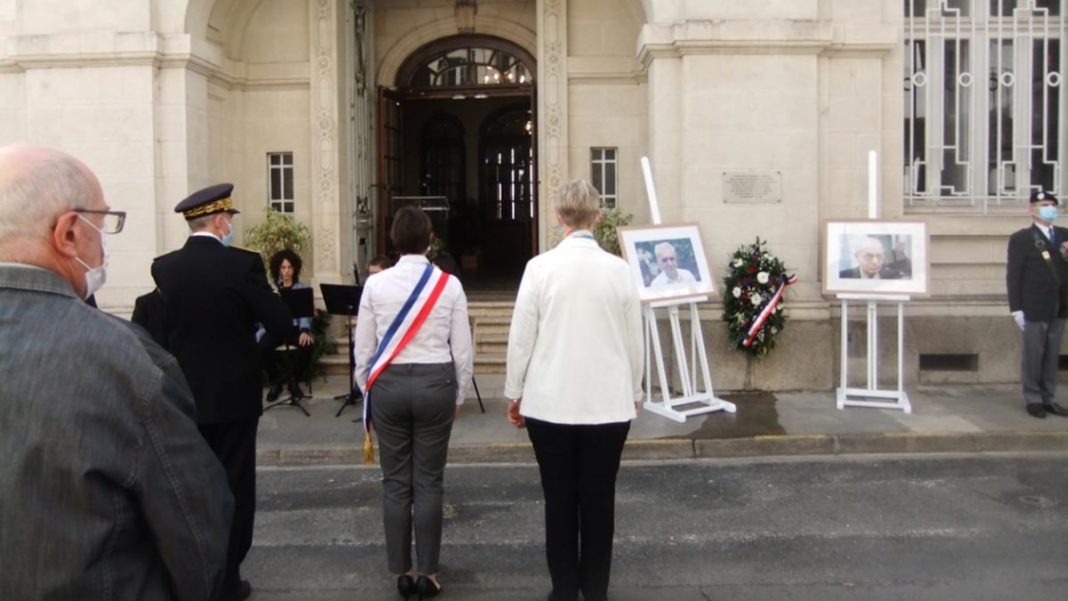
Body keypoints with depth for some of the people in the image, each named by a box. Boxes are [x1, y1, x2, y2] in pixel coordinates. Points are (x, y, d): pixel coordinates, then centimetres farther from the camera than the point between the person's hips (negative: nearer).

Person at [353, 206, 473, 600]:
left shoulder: (375, 284, -4)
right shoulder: (449, 284, -5)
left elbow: (363, 346, 0)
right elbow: (462, 349, -2)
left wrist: (366, 389, 14)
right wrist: (458, 395, 10)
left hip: (388, 384, 1)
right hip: (435, 383, 0)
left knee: (395, 481, 10)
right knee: (428, 481, 7)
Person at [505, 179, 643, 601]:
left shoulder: (540, 267, -8)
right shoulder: (619, 269, -3)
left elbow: (521, 337, -4)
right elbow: (633, 340, 3)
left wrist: (515, 393, 8)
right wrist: (633, 393, 17)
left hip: (550, 401, -1)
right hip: (609, 402, 1)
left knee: (559, 499, 10)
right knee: (599, 499, 10)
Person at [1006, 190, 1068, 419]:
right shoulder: (1021, 239, -5)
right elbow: (1013, 276, -8)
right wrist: (1016, 309, -13)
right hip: (1033, 310, -5)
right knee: (1032, 357, 2)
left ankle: (1049, 399, 19)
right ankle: (1033, 400, 11)